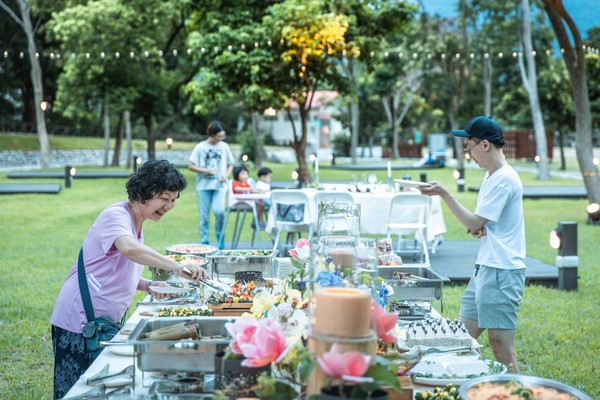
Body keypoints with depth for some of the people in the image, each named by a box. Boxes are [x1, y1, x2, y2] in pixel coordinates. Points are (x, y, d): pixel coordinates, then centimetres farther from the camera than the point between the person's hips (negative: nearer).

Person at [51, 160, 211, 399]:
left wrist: (148, 286, 3)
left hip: (105, 322, 9)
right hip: (80, 322, -9)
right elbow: (129, 248, -39)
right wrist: (178, 268, -46)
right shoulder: (116, 215, -16)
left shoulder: (136, 225, 13)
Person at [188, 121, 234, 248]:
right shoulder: (201, 147, 0)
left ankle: (220, 238, 1)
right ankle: (204, 241, 13)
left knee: (219, 211, -18)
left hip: (220, 185, 0)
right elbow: (190, 166, 1)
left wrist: (226, 175, -4)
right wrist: (205, 171, -13)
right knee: (204, 215, 3)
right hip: (203, 185, 0)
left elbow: (230, 165, 15)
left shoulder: (224, 147, 6)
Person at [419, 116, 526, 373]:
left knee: (501, 345, -7)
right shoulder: (491, 176, 16)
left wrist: (443, 193, -11)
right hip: (484, 267, 10)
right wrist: (475, 228, 1)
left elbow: (474, 223, -15)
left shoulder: (504, 179, -15)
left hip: (501, 271, -10)